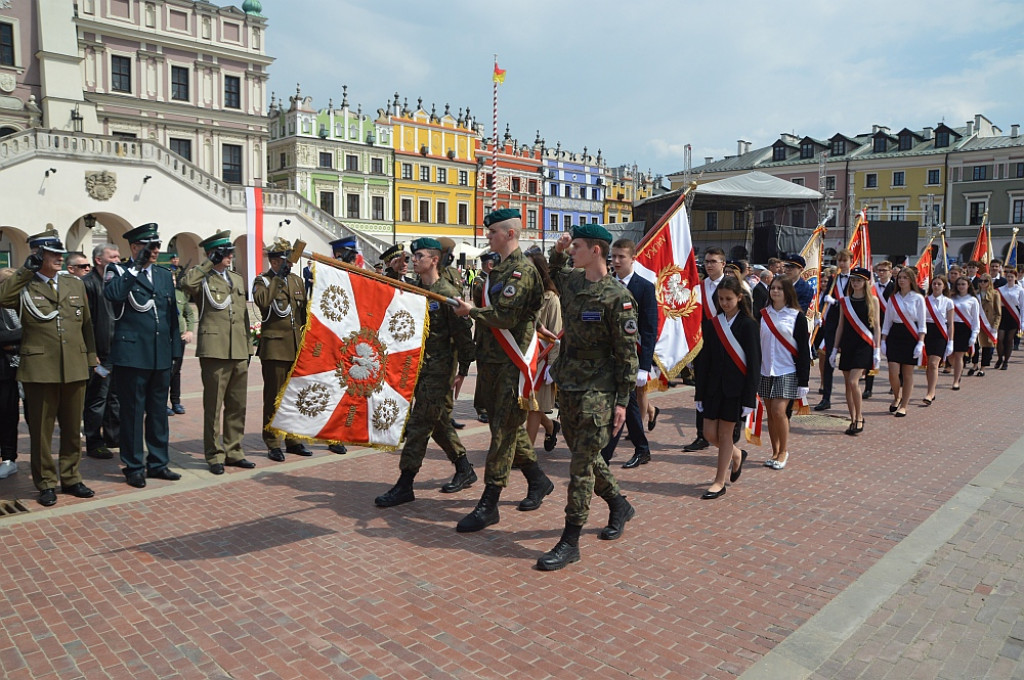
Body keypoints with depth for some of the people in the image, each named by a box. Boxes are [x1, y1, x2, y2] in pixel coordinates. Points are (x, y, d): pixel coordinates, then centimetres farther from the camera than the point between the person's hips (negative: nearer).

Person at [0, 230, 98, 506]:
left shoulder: (76, 285, 13)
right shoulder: (24, 287, 1)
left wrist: (91, 359, 11)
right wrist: (26, 269, -15)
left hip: (75, 369, 4)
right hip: (39, 370, -4)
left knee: (73, 428, 11)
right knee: (41, 430, 5)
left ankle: (70, 478, 24)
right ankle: (46, 483, 18)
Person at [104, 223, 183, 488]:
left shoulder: (165, 275, 14)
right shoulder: (120, 273, -1)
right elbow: (111, 293, -24)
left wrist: (175, 348, 11)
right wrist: (136, 267, -20)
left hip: (161, 355, 5)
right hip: (132, 354, -5)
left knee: (159, 411, 12)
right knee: (132, 411, 2)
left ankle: (158, 463, 22)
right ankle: (134, 467, 12)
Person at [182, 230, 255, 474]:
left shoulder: (238, 280, 19)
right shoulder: (203, 279, 0)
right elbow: (186, 284, -26)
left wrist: (248, 346, 17)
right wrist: (209, 263, -13)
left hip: (239, 353, 6)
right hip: (214, 350, -6)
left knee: (237, 406, 11)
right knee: (213, 406, 1)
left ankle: (234, 451, 22)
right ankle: (215, 455, 10)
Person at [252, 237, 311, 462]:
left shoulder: (297, 281, 15)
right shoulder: (262, 281, -1)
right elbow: (262, 301, -23)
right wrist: (278, 278, -18)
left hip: (297, 347, 6)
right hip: (275, 348, -5)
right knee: (274, 397, -1)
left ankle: (293, 440, 22)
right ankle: (273, 444, 7)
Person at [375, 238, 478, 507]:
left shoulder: (447, 293, -11)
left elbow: (463, 333, -12)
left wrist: (463, 370, -13)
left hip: (439, 367, -8)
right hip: (419, 364, 8)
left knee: (419, 423, -7)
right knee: (438, 421, 15)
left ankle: (405, 485, -1)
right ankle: (465, 470, 29)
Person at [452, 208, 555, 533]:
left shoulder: (522, 269, -13)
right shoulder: (498, 269, 16)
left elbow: (505, 316, -22)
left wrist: (471, 311, -11)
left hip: (513, 363, -10)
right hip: (492, 360, 10)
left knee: (503, 432, -5)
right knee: (507, 427, 16)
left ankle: (489, 505, 1)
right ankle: (538, 481, 33)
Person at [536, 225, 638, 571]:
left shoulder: (617, 296, -14)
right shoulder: (571, 281, 7)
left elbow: (627, 351, -12)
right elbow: (553, 273, 34)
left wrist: (622, 400, -14)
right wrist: (558, 252, 12)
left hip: (596, 390, -8)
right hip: (568, 384, 8)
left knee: (582, 464, -4)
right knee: (583, 456, 18)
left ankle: (570, 542, 4)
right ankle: (619, 505, 40)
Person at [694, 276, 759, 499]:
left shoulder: (747, 325, -7)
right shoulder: (711, 324, 5)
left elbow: (753, 363, -8)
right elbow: (704, 360, 6)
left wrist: (749, 398, -12)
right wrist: (700, 393, 4)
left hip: (736, 387, -4)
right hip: (713, 386, 4)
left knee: (725, 434, 2)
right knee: (710, 433, 5)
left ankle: (720, 482, 14)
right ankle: (736, 455, 35)